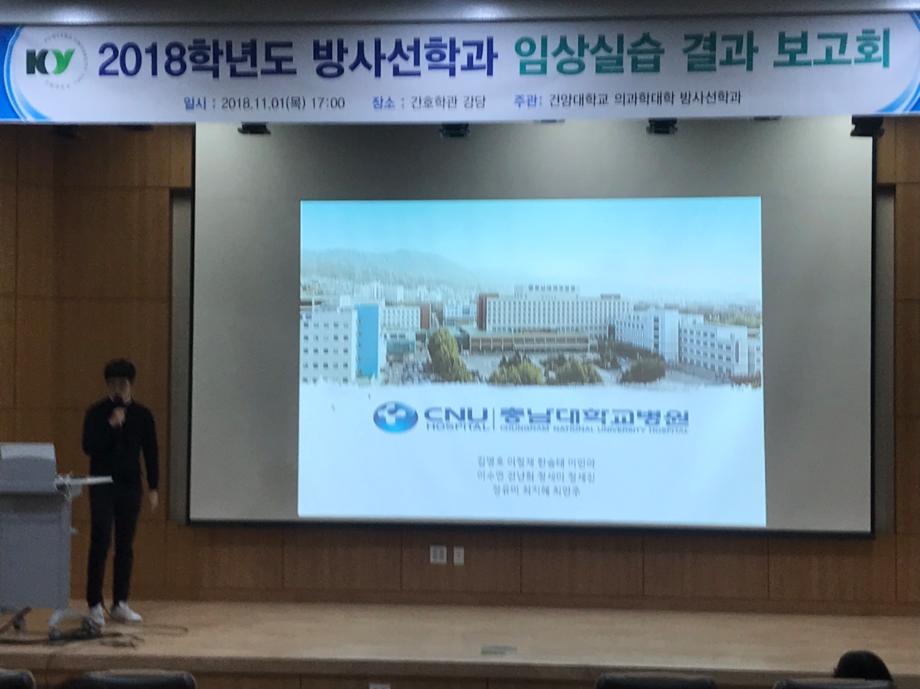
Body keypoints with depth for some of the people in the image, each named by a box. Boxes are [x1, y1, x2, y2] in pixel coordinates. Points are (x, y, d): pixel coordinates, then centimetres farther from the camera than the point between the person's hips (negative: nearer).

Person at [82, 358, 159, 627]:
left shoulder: (142, 415, 5)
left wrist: (153, 488, 4)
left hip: (130, 486, 3)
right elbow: (88, 447, -12)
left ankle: (120, 604, 14)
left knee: (125, 547, 6)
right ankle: (95, 605, -3)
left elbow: (151, 453, 8)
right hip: (102, 486, -3)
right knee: (100, 545, -7)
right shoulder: (96, 413, -3)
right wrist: (111, 425, -22)